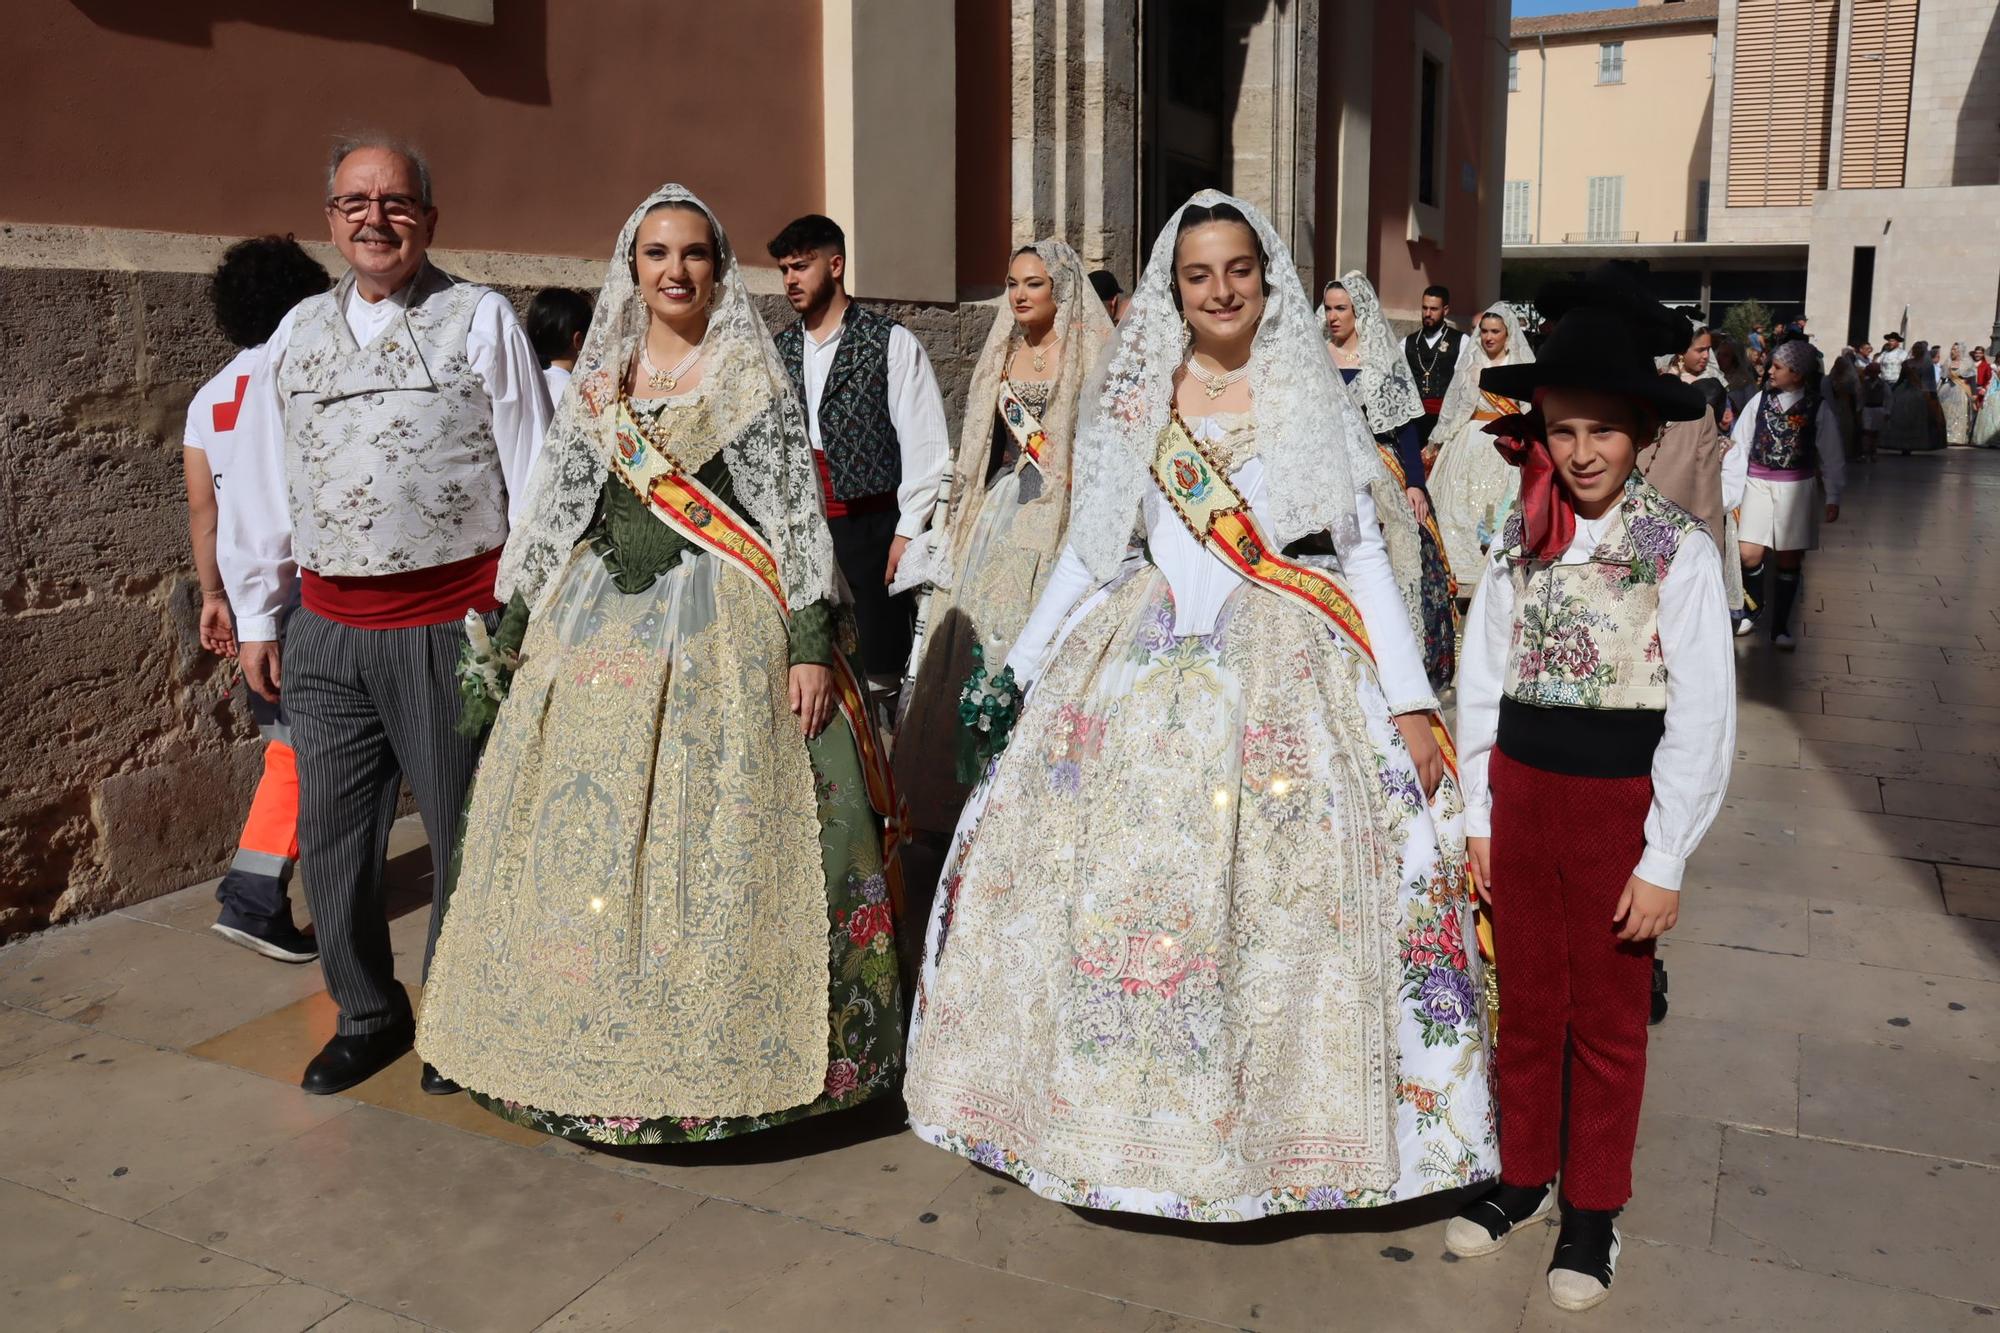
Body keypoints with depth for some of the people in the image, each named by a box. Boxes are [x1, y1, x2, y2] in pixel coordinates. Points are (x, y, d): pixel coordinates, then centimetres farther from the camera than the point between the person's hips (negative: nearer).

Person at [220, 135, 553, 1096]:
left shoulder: (479, 320, -1)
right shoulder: (297, 334, 13)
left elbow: (532, 471, -3)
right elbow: (263, 481, 16)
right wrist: (256, 618, 14)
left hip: (450, 624, -4)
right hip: (326, 629, 5)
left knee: (463, 833, 6)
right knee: (330, 835, 10)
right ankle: (367, 1015, 29)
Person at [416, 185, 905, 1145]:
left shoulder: (750, 374, 2)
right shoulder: (596, 380, 14)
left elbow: (799, 514, -3)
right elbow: (552, 512, 16)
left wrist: (812, 644, -12)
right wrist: (510, 633, 12)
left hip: (720, 633, -4)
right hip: (598, 628, 5)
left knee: (714, 841, -6)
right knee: (585, 838, 5)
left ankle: (721, 1054, 8)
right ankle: (600, 1057, 20)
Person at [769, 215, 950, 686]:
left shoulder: (891, 343, -2)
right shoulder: (779, 350, 12)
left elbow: (925, 444, -5)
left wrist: (908, 532, -9)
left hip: (871, 528, -4)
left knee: (879, 662, -3)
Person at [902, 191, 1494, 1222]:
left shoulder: (1314, 400, 6)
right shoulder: (1131, 403, 9)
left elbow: (1363, 555, 4)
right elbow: (1088, 552, 13)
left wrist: (1410, 702, -3)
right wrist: (1019, 670, 10)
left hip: (1287, 675, -1)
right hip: (1141, 674, 2)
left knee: (1283, 896, -5)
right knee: (1116, 890, -1)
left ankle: (1280, 1119, 14)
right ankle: (1125, 1107, 19)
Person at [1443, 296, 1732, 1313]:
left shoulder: (1678, 549, -9)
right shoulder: (1521, 541, 2)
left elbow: (1703, 716, -9)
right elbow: (1480, 681, 5)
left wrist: (1664, 861, -11)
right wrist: (1479, 815, 3)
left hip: (1620, 803, -3)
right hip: (1520, 790, 3)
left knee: (1608, 1018, 11)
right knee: (1527, 1002, 15)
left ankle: (1593, 1208, 28)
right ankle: (1523, 1174, 34)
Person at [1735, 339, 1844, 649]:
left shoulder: (1818, 408, -4)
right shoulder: (1760, 400, -2)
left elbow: (1831, 457, 0)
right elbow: (1739, 445, 1)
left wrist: (1832, 497, -2)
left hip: (1797, 488, -1)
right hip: (1758, 484, 1)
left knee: (1790, 559, 5)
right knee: (1750, 555, -4)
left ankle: (1780, 626, 17)